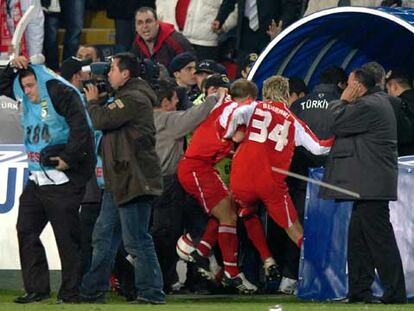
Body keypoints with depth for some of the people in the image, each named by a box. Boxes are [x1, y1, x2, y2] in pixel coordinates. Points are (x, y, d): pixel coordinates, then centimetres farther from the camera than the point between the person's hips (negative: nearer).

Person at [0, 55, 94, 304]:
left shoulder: (61, 94, -11)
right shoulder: (29, 99, 16)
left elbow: (80, 127, -21)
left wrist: (69, 158, -21)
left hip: (63, 180, -9)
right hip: (37, 178, 9)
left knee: (66, 236, -4)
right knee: (26, 231, 6)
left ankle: (71, 291, 2)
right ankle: (37, 289, 10)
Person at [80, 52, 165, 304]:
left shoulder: (134, 99, -15)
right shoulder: (127, 97, 20)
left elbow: (102, 121, -18)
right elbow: (107, 122, 24)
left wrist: (93, 101, -1)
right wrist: (97, 103, 11)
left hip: (134, 180, -11)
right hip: (120, 182, 11)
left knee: (136, 240, -8)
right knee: (104, 236, 14)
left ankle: (151, 292, -5)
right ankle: (93, 290, 19)